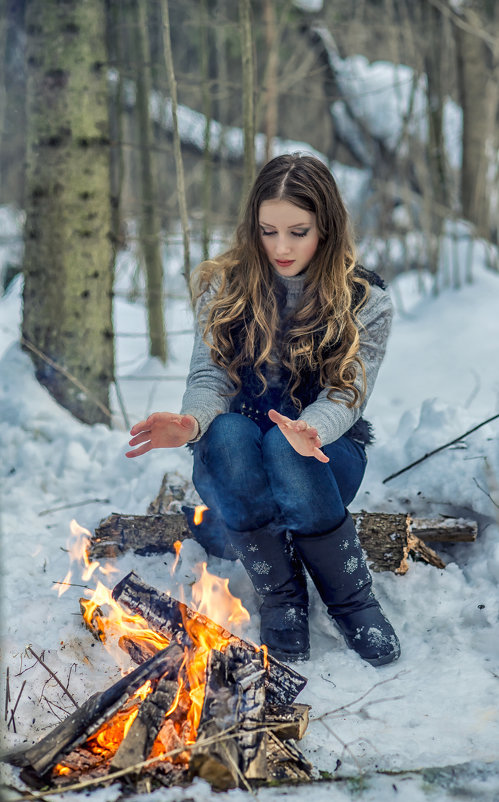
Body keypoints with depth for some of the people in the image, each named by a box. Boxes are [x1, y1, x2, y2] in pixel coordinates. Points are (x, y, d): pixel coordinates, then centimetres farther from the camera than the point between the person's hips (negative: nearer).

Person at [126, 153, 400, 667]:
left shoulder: (366, 302, -4)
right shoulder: (225, 288, -1)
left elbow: (345, 395, -13)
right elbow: (210, 377, -6)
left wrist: (309, 429, -39)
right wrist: (192, 421, -32)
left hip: (326, 452, -1)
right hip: (234, 453, 1)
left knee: (285, 449, -37)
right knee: (227, 434, -36)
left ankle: (351, 599, -17)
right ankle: (281, 596, -18)